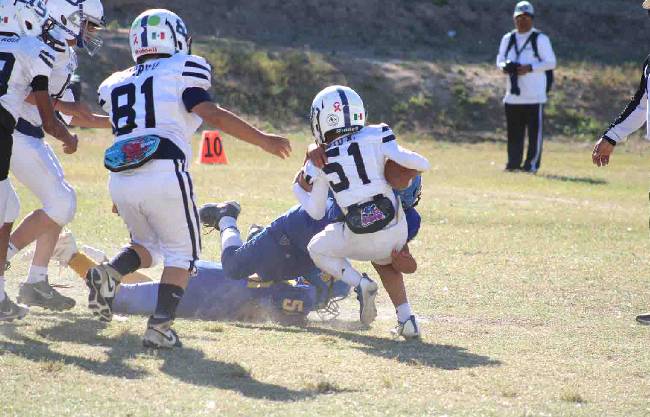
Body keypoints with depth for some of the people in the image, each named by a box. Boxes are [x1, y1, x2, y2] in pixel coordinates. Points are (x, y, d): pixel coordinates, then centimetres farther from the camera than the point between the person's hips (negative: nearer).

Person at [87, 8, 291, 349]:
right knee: (181, 253, 9)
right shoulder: (180, 72, 3)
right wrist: (262, 140, -5)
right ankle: (160, 325, -7)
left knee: (146, 245, 25)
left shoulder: (116, 85, 19)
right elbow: (213, 115, -9)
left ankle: (108, 274, -4)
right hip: (164, 177, -5)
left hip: (121, 179, 5)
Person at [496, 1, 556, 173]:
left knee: (535, 130, -3)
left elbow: (551, 63, -6)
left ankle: (532, 163, 1)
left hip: (534, 94, -5)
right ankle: (513, 162, 14)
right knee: (513, 131, 7)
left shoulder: (540, 39, -3)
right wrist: (504, 67, -5)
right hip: (513, 94, 5)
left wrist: (529, 68, -18)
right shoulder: (507, 39, 13)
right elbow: (500, 60, 19)